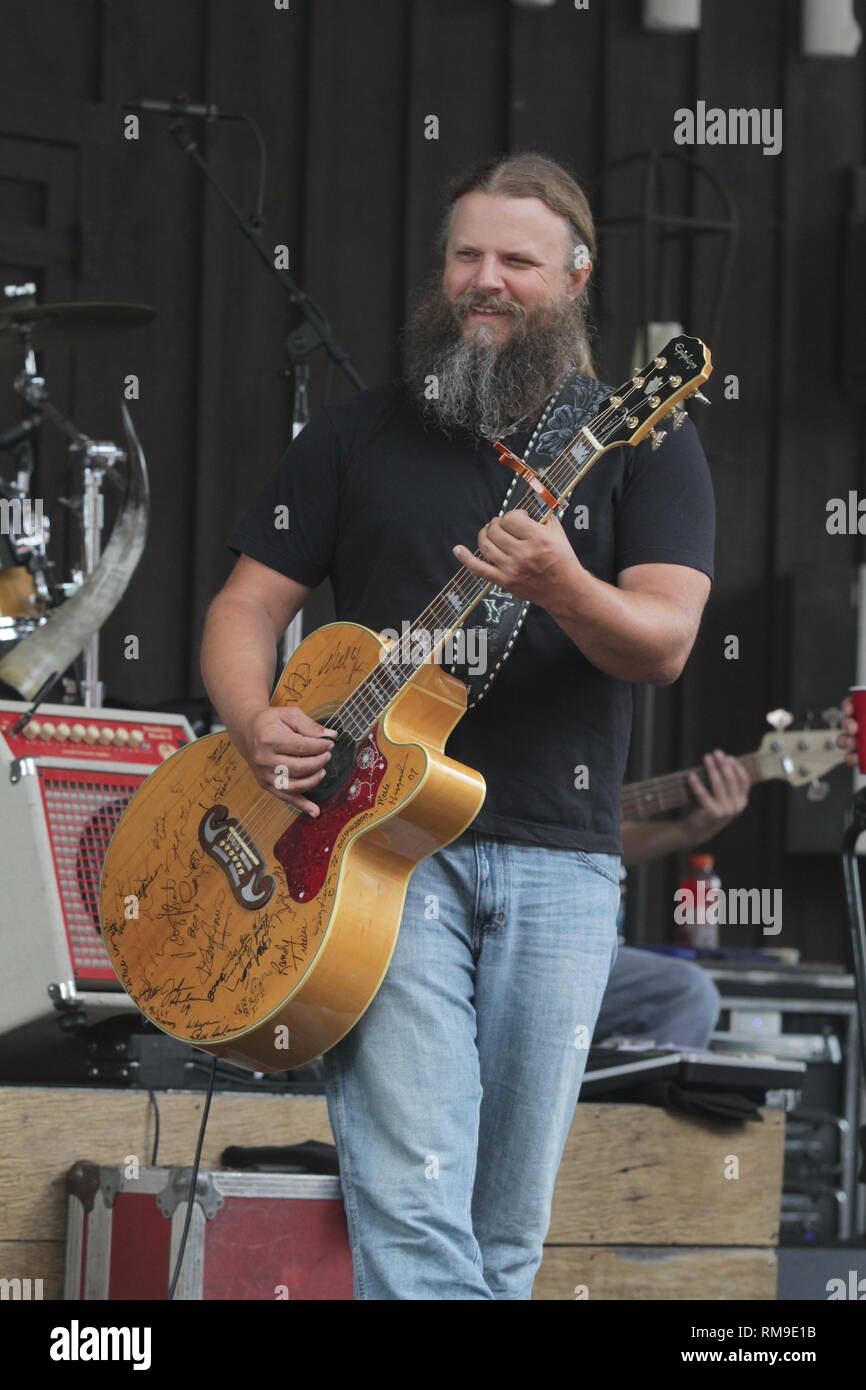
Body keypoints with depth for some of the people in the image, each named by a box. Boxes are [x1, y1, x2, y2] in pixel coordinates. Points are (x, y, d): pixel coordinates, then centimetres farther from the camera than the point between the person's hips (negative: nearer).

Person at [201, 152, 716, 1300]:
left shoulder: (642, 444, 7)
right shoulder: (358, 436, 12)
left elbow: (664, 644, -7)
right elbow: (247, 606, 12)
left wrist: (562, 590, -29)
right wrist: (257, 726, -10)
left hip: (559, 857, 1)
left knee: (507, 1232, 6)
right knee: (411, 1192, -17)